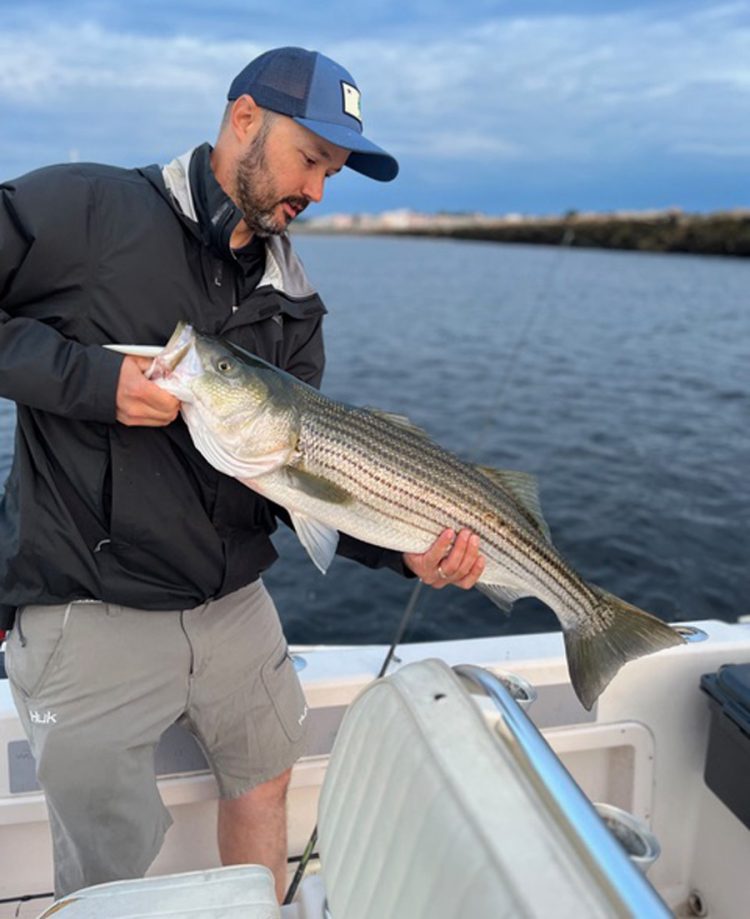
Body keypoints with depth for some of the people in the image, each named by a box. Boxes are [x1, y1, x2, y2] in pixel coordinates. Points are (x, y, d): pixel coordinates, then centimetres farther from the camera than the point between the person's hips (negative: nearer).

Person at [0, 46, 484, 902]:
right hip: (87, 610, -5)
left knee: (263, 778, 23)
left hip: (234, 601, 6)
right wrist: (88, 378, -23)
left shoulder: (291, 300, 6)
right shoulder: (86, 208, -10)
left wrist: (405, 549, -13)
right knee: (108, 871, 10)